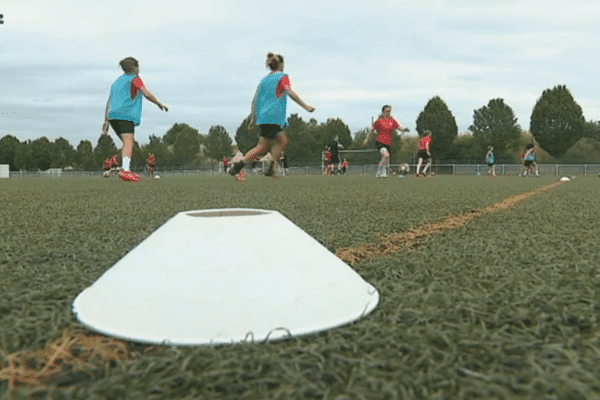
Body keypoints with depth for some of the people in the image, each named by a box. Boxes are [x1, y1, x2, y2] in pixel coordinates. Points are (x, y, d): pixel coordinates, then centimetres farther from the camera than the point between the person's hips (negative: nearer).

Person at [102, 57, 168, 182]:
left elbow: (109, 102, 25)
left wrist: (106, 121, 23)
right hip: (125, 114, -8)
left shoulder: (117, 81, 29)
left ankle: (126, 170, 9)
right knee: (128, 142, -19)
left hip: (113, 116, 8)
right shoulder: (135, 79, 8)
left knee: (127, 143, 14)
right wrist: (159, 104, 9)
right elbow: (146, 93, -3)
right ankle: (125, 170, -35)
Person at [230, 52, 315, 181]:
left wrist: (253, 119, 18)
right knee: (262, 147, -7)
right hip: (273, 117, -8)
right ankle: (237, 167, -10)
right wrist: (305, 106, -12)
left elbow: (254, 100, 16)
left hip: (262, 117, 8)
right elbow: (290, 93, -14)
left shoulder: (264, 79, 19)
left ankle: (271, 169, 5)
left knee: (282, 141, 15)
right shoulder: (282, 77, 0)